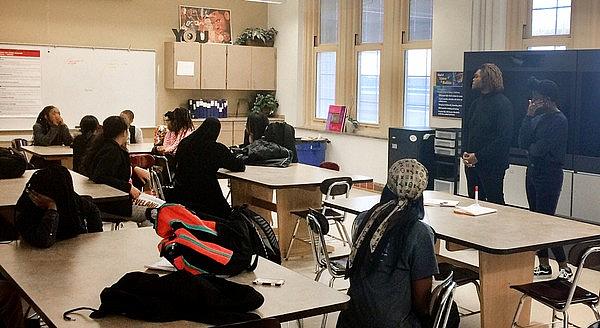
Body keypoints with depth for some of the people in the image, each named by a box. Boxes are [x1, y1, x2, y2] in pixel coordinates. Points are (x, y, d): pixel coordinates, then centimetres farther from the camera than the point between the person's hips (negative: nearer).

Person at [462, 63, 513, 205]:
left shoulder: (503, 104, -9)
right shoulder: (476, 103, 15)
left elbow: (504, 138, -16)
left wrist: (479, 156, -18)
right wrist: (465, 153, 0)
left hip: (492, 166, -7)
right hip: (471, 163, 7)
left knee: (495, 203, 0)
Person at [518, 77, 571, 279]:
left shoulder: (559, 121, -15)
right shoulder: (538, 117, 8)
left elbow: (539, 149, -21)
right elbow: (523, 142, -2)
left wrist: (530, 147, 1)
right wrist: (529, 116, -7)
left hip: (549, 175, -8)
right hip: (533, 171, 8)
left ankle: (564, 267, 4)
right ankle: (544, 264, 20)